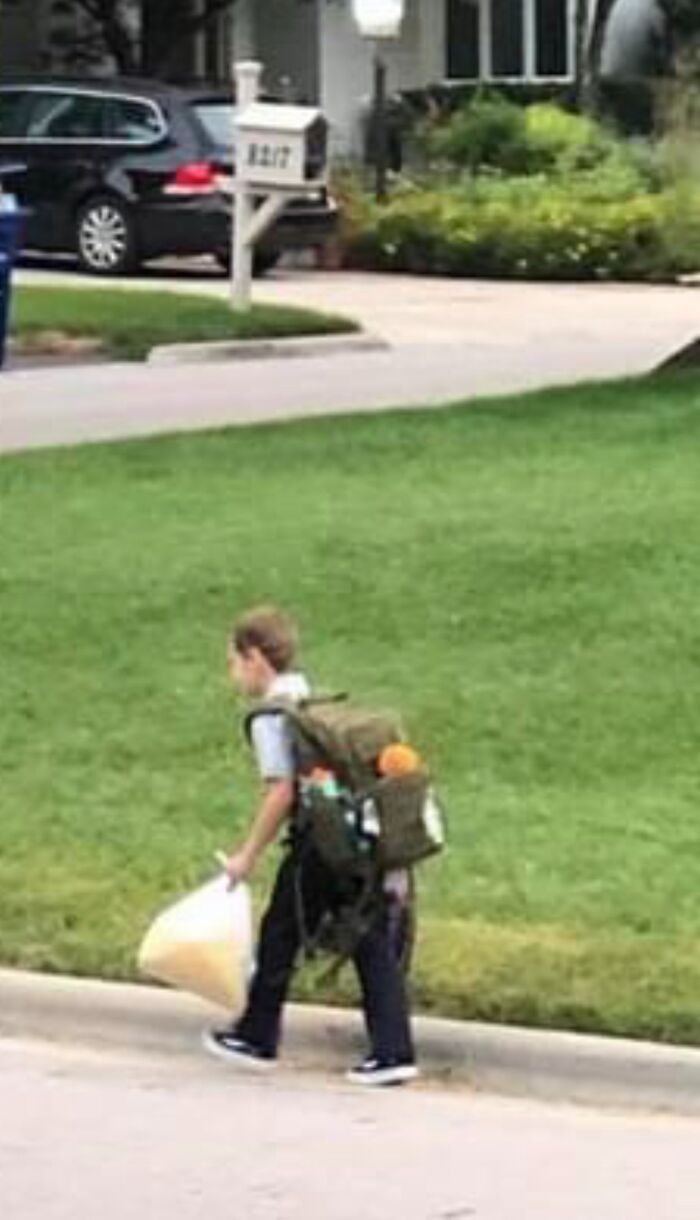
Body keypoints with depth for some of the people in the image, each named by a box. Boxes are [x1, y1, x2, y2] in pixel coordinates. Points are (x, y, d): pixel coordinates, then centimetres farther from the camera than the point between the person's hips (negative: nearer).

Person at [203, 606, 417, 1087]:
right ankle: (393, 1051, -1)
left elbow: (281, 793, -14)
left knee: (280, 934, 10)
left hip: (319, 846, -7)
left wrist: (248, 856, -5)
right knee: (373, 945, 5)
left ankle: (256, 1037, 23)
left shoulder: (271, 717, -8)